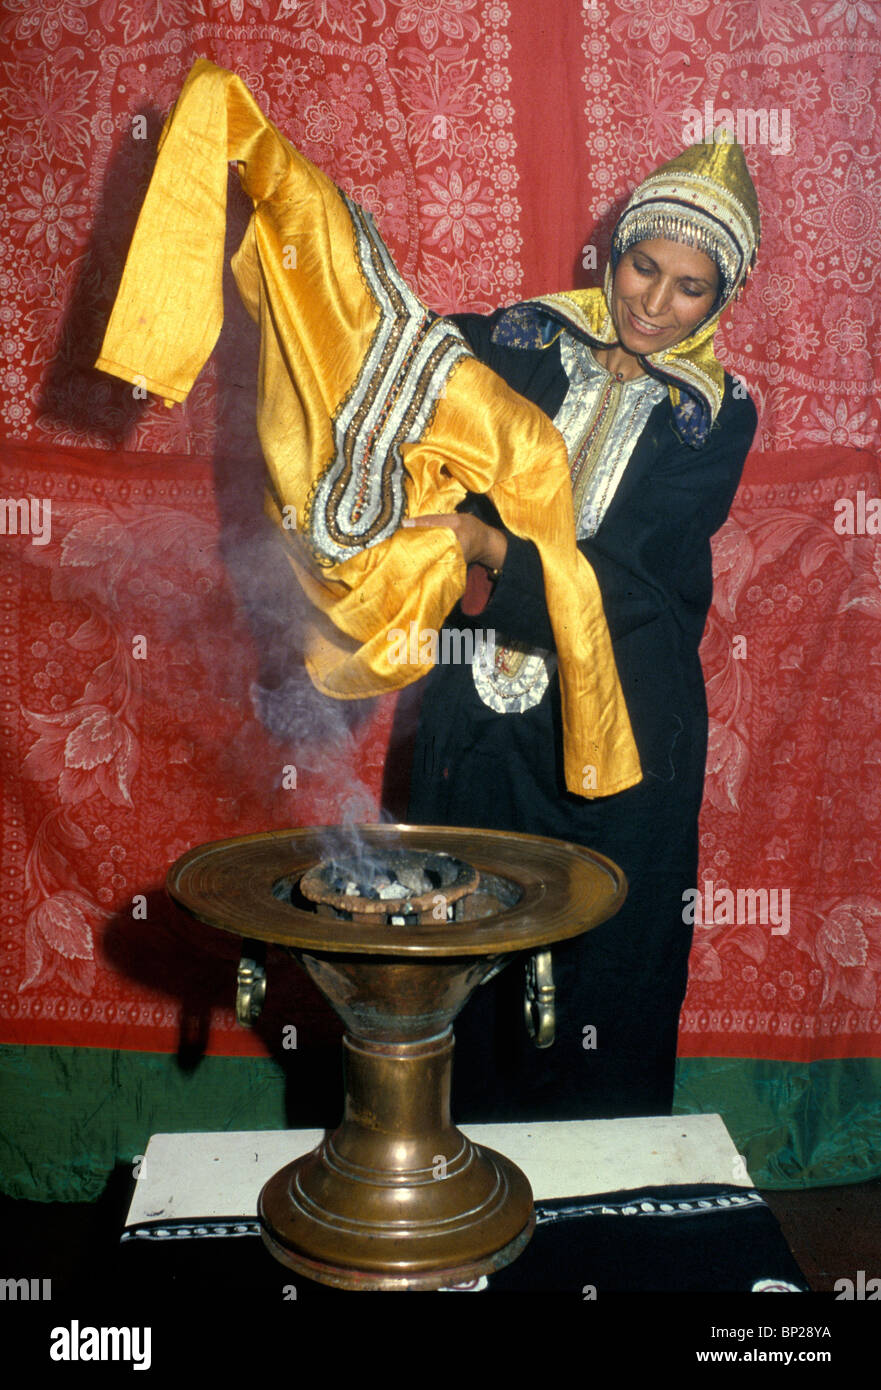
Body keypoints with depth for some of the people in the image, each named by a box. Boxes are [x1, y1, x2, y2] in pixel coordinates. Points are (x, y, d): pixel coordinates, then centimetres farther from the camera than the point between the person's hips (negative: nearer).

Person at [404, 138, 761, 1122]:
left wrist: (490, 548, -27)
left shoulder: (716, 415, 0)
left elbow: (631, 573, -14)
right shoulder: (522, 341, 5)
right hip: (483, 713, 2)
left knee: (603, 972, 8)